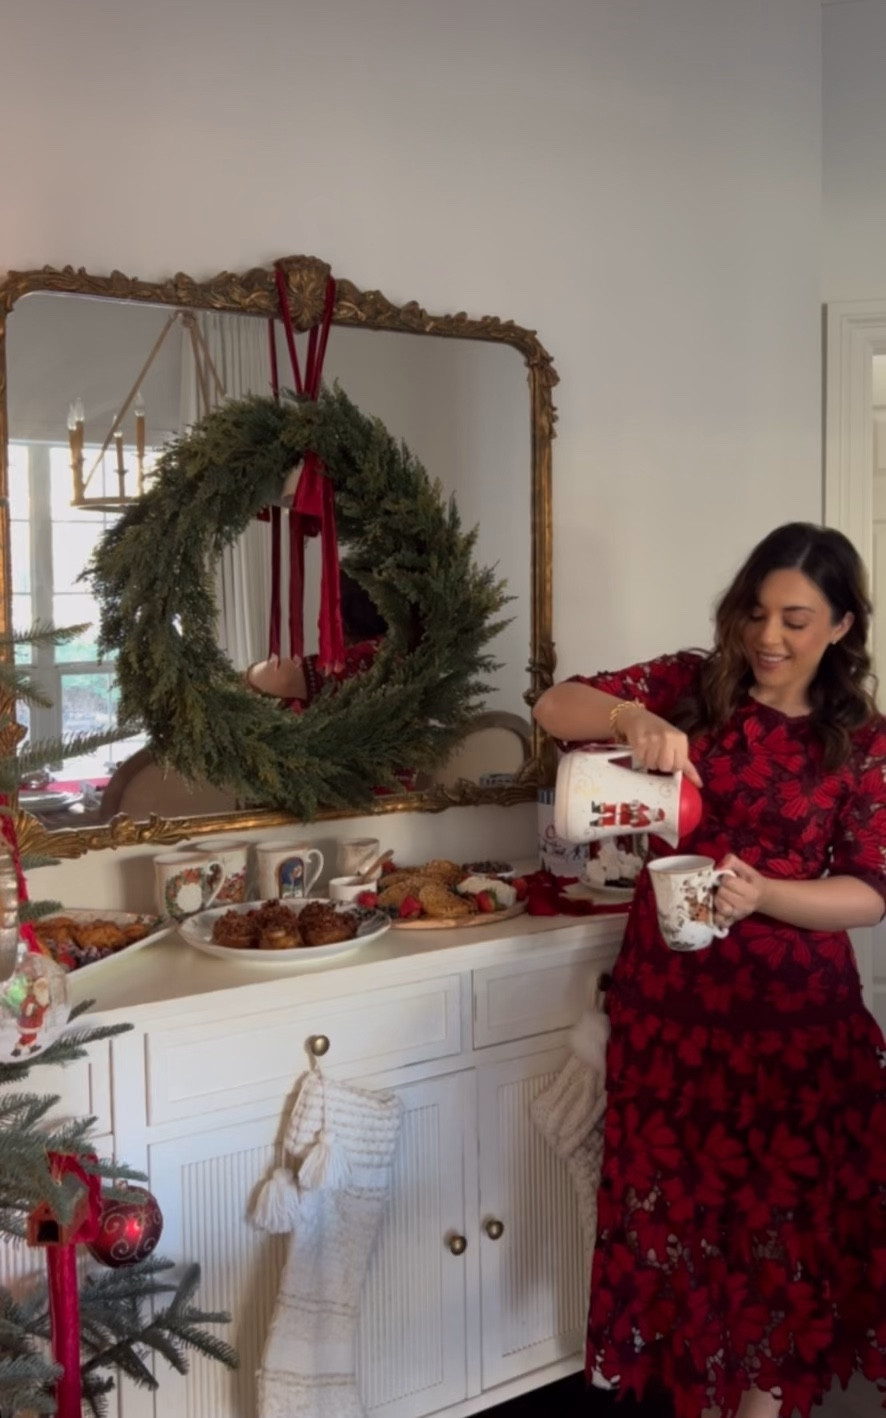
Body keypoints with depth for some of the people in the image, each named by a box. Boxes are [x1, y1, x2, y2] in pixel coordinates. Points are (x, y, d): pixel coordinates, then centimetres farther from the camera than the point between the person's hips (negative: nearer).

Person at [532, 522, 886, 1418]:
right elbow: (555, 707, -10)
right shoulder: (688, 687, -1)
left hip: (797, 1019, 0)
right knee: (677, 1209, 12)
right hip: (668, 1005, 1)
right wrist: (631, 717, -30)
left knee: (785, 1218, 9)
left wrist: (763, 894, -22)